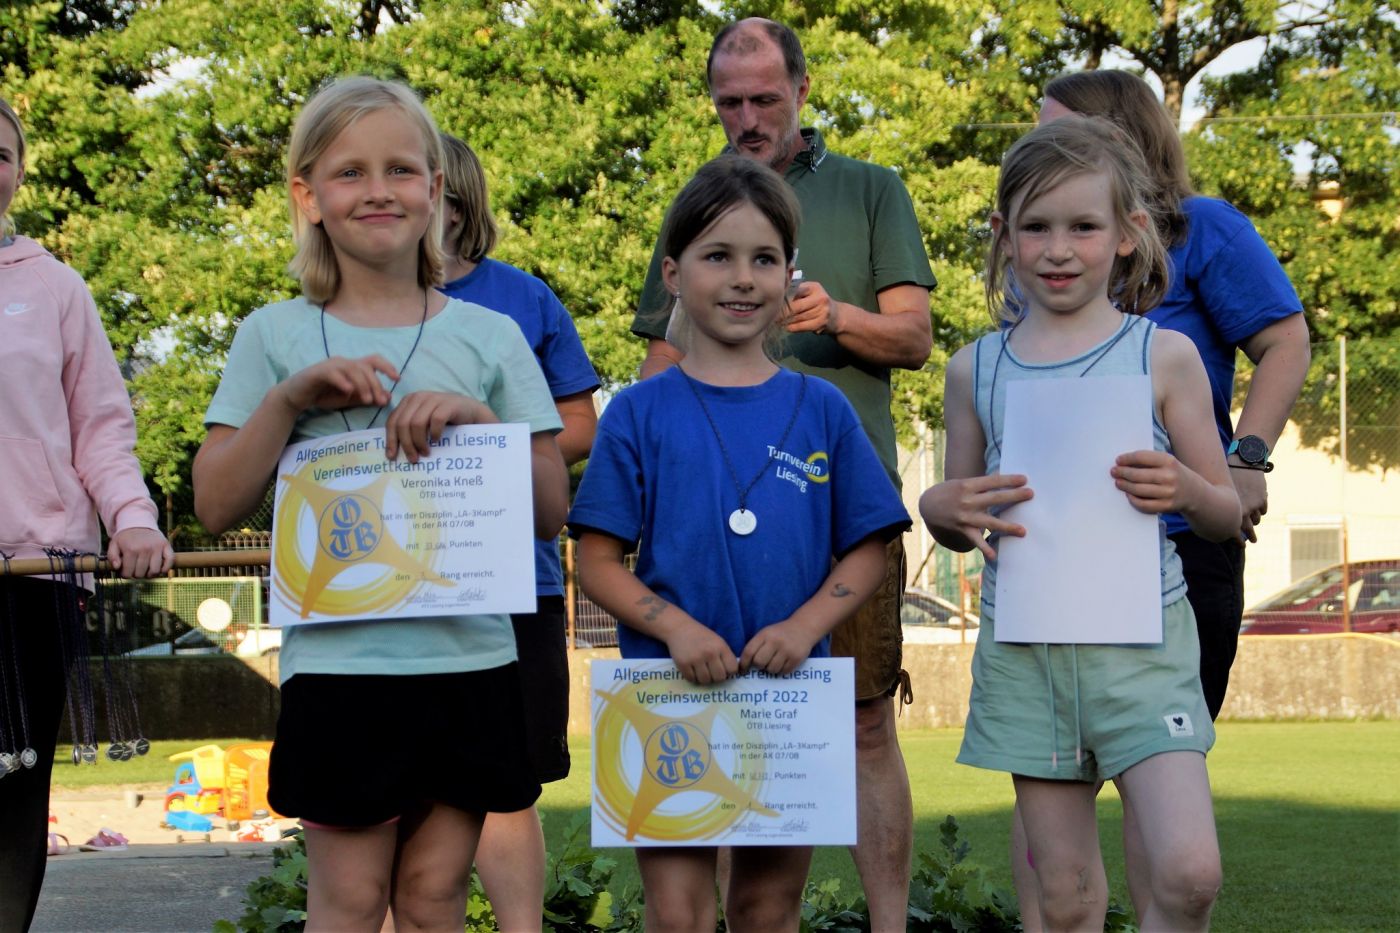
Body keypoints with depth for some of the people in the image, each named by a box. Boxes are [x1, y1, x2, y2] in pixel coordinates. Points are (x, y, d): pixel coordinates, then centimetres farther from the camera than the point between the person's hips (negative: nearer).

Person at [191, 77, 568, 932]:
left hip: (471, 659, 1)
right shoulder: (275, 336, 5)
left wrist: (480, 418, -10)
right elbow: (216, 506, 2)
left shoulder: (491, 337, 6)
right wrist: (287, 398, -10)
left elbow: (553, 511, 5)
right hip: (338, 660, -1)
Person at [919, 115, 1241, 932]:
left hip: (1140, 638, -2)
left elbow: (1228, 514, 6)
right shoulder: (976, 370, 7)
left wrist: (1184, 490, -16)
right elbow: (960, 522, 17)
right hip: (1023, 644, 2)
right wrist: (940, 511, -6)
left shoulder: (1165, 355, 1)